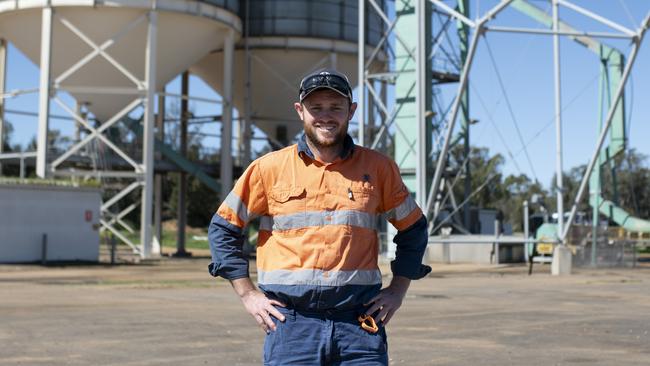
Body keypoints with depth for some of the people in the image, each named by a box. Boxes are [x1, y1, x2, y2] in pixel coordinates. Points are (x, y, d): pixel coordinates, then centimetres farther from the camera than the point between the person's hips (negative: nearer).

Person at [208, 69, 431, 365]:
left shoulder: (379, 168, 8)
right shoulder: (269, 168, 4)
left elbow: (413, 228, 19)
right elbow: (222, 227, 10)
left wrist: (398, 289, 10)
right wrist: (248, 294, 3)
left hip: (360, 319, 1)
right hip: (290, 318, -1)